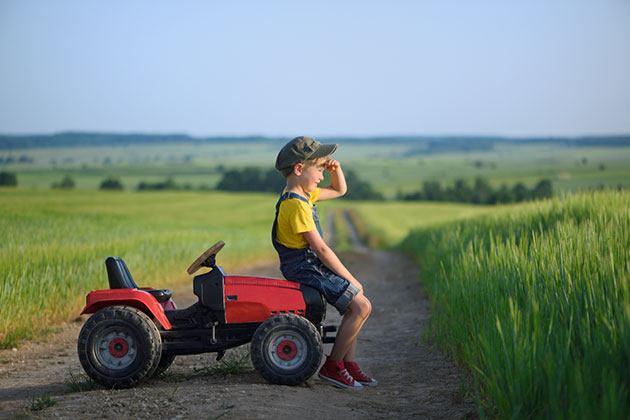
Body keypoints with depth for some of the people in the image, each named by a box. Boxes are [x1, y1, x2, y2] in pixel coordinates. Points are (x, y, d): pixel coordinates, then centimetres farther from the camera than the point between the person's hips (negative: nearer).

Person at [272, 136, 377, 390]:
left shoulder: (304, 194, 10)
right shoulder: (296, 205, -21)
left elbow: (339, 190, 28)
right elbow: (320, 248, -23)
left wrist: (336, 170, 7)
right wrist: (350, 279, -16)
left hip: (310, 265, 11)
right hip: (306, 269, -11)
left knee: (355, 304, 16)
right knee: (361, 306, -14)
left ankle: (349, 364, 16)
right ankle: (332, 366, -6)